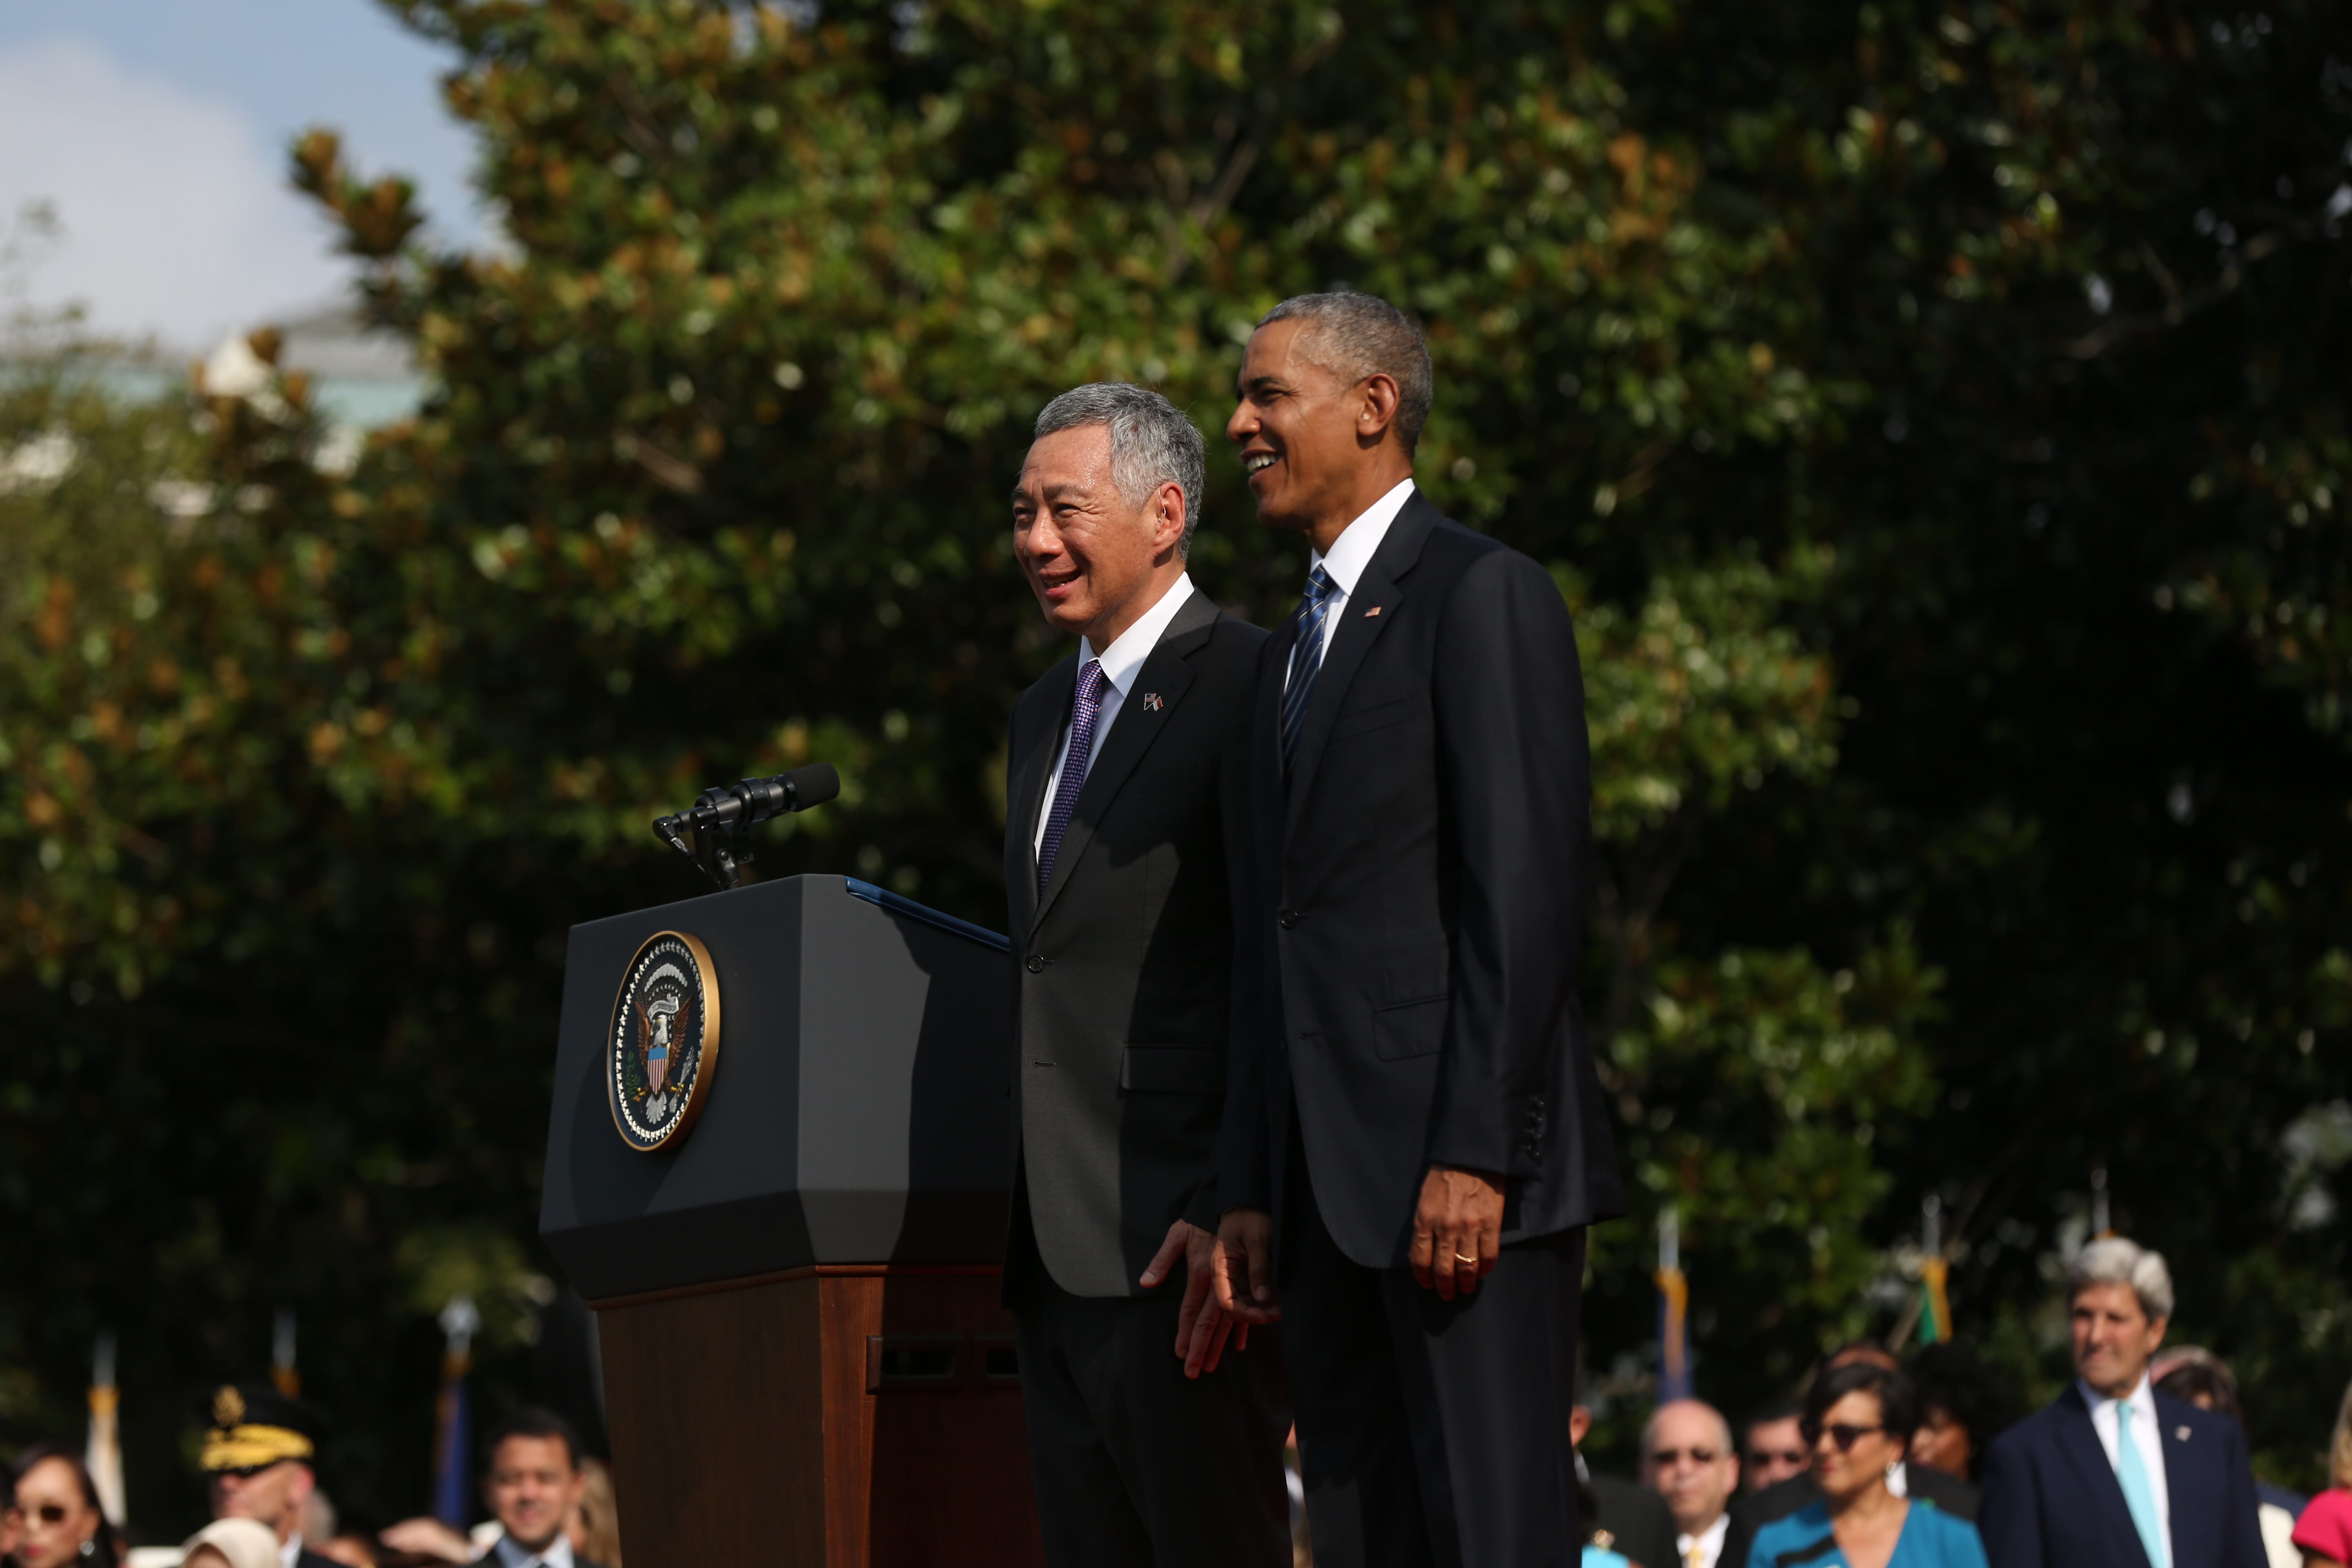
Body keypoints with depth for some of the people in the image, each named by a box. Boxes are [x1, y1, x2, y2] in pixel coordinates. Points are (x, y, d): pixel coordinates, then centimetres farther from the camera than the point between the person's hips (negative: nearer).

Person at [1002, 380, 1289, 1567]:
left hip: (1181, 1245, -9)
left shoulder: (1246, 689, -8)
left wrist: (1237, 1214, -21)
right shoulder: (1043, 714, 21)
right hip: (1056, 1247, 9)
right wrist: (1024, 1221, 17)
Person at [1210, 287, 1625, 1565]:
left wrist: (1473, 1157, -20)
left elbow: (1528, 892, -13)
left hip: (1468, 1180, -8)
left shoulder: (1485, 596, -4)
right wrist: (1249, 1192, 14)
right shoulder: (1290, 651, 23)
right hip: (1336, 1189, 9)